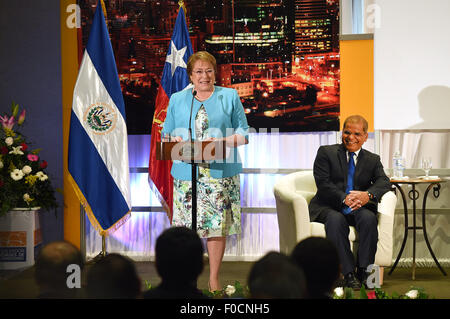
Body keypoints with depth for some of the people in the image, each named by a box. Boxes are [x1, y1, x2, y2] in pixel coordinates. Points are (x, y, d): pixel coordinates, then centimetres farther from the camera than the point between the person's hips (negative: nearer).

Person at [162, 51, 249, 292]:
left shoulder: (230, 97, 9)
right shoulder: (177, 100, 15)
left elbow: (243, 134, 6)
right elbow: (166, 133, 17)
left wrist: (221, 141, -11)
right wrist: (175, 141, -6)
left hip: (220, 171, -1)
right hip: (187, 172, 1)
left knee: (217, 225, -2)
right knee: (186, 226, -3)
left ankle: (214, 281, 6)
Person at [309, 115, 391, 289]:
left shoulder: (373, 160, 16)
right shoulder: (326, 153, 7)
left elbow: (384, 182, -2)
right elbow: (323, 183, -6)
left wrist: (368, 195, -26)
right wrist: (344, 199, -24)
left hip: (358, 209, 2)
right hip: (328, 207, -2)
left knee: (369, 217, -32)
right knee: (336, 219, -36)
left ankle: (364, 272, -26)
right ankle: (349, 274, -34)